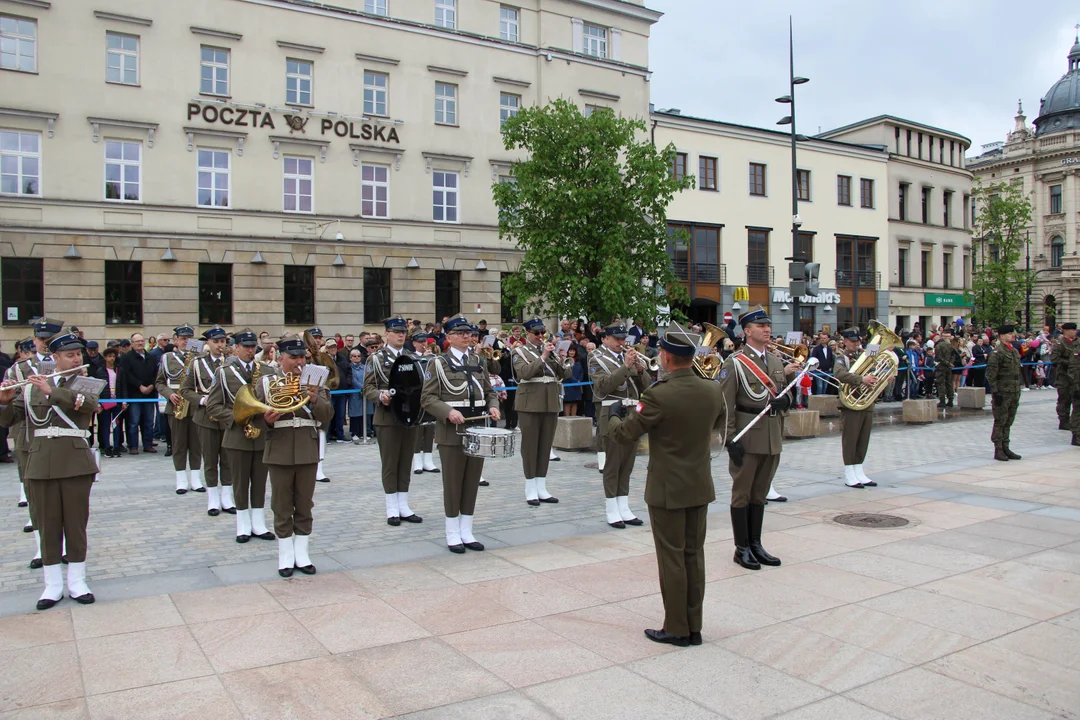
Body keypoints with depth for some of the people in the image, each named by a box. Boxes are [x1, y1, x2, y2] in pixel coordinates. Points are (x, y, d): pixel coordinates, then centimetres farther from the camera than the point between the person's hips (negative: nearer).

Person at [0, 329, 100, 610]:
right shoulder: (32, 386, 9)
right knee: (48, 524, 6)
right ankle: (53, 585, 15)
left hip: (76, 463, -1)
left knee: (76, 523, 5)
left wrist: (51, 391, -23)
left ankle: (77, 582, 15)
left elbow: (90, 404, -17)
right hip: (41, 463, 1)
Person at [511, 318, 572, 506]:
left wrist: (562, 361, -11)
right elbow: (524, 373, -18)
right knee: (530, 445, -1)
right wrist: (542, 357, -20)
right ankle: (531, 490, 6)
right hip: (530, 404, -5)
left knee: (546, 445, 7)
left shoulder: (551, 350, 12)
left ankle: (542, 488, 14)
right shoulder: (520, 351, -1)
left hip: (550, 403, 5)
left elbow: (565, 375, 8)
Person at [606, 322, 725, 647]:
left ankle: (676, 629, 15)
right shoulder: (713, 391, -3)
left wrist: (613, 415, 5)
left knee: (672, 557, 5)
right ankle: (694, 626, 23)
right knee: (694, 555, 14)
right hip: (700, 487, 6)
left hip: (667, 489, -6)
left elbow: (624, 436, -15)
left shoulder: (658, 396, -22)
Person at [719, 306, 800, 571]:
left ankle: (756, 544, 25)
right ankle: (742, 548, 14)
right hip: (747, 437, -6)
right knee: (742, 493, 4)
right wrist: (730, 440, -18)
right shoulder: (734, 363, -9)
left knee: (760, 493, 15)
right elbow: (726, 406, -13)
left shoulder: (777, 362, 12)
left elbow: (785, 393, 21)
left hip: (773, 437, 7)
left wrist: (785, 399, -4)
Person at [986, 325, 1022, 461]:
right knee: (1000, 422, -1)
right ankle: (998, 450, 5)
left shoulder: (1015, 352, 14)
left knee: (1008, 422, 13)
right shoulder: (997, 353, -12)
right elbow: (990, 374, -15)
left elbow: (1017, 372, 21)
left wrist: (1018, 391, 18)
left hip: (1014, 393, 8)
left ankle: (1005, 448, 20)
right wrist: (995, 392, -18)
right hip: (1002, 393, -8)